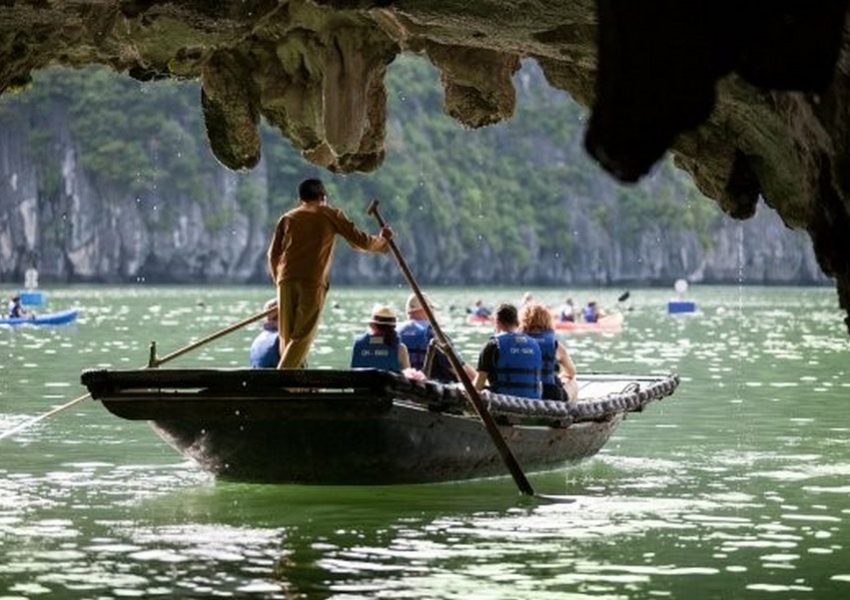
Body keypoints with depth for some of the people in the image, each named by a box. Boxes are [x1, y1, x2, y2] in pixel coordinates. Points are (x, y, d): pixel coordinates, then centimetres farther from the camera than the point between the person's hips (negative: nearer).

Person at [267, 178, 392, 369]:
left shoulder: (288, 218, 18)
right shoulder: (331, 215, 11)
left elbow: (273, 254, 13)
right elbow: (360, 241, 11)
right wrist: (382, 241, 29)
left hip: (286, 280, 3)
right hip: (313, 282, -3)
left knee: (287, 336, 10)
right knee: (302, 336, -6)